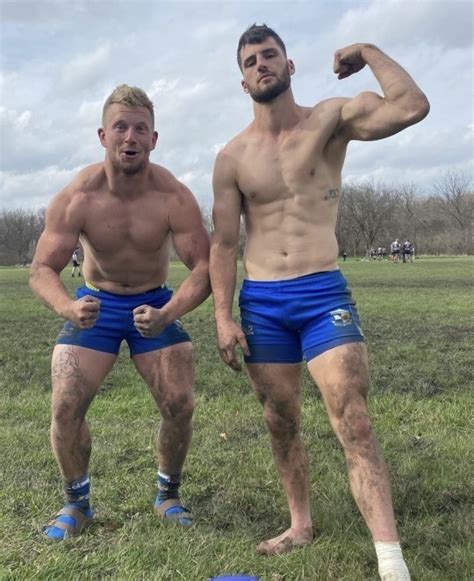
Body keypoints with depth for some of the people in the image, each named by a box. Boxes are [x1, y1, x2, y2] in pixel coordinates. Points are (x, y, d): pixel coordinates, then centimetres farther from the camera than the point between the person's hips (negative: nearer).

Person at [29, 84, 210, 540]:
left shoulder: (173, 197, -23)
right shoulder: (75, 199, -21)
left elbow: (203, 267, -25)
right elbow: (42, 269, -20)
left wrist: (167, 314, -43)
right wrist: (67, 309, -43)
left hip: (155, 303, 0)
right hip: (94, 305, 1)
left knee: (180, 405, -10)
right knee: (65, 407, -10)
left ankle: (168, 496, 18)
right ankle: (77, 504, 15)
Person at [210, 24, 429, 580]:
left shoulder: (331, 119, 2)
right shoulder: (232, 157, 7)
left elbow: (412, 107, -15)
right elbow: (223, 244, 6)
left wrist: (369, 51, -2)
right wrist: (223, 316, -2)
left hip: (324, 295, -3)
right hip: (260, 305, 3)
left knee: (353, 423, -11)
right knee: (281, 424, 13)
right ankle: (301, 524, 31)